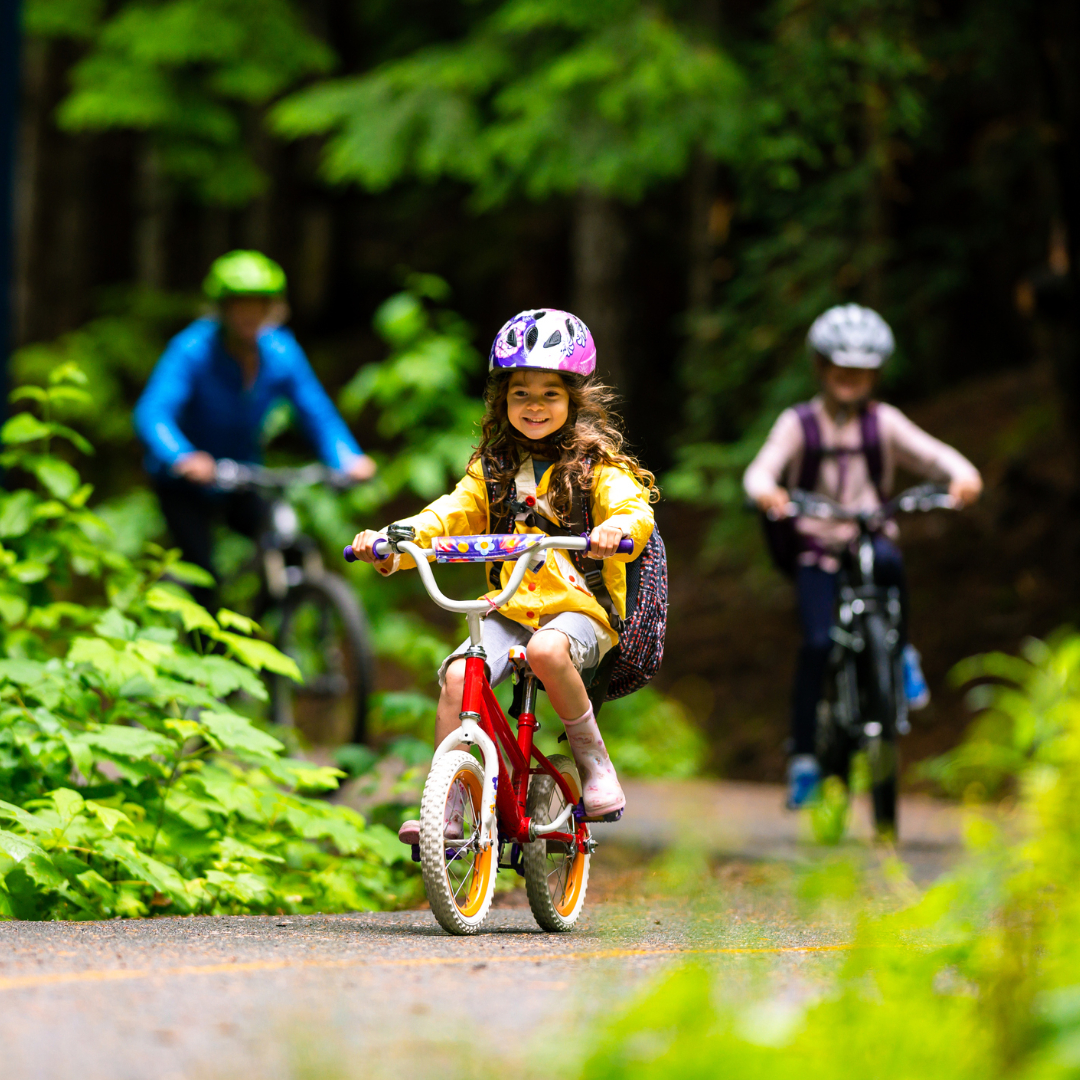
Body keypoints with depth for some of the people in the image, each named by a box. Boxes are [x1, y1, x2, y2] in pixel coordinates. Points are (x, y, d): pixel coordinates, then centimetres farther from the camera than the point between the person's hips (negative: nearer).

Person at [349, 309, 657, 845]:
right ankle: (443, 810, -20)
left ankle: (595, 763, -17)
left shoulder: (596, 466, 1)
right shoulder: (492, 469, 14)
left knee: (546, 649, -38)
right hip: (510, 610, 4)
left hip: (580, 608, -4)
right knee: (456, 674, -23)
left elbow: (636, 509, -16)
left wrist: (618, 528, -41)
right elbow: (446, 518, 6)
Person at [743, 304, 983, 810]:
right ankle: (802, 756, -9)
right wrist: (766, 492, -37)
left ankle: (902, 654, -13)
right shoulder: (799, 423, 0)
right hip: (817, 547, -1)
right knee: (817, 643, -19)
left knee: (887, 560, -37)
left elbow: (933, 454, -4)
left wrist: (963, 475, -27)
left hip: (871, 537, 1)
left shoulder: (883, 423, 4)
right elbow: (762, 469, -13)